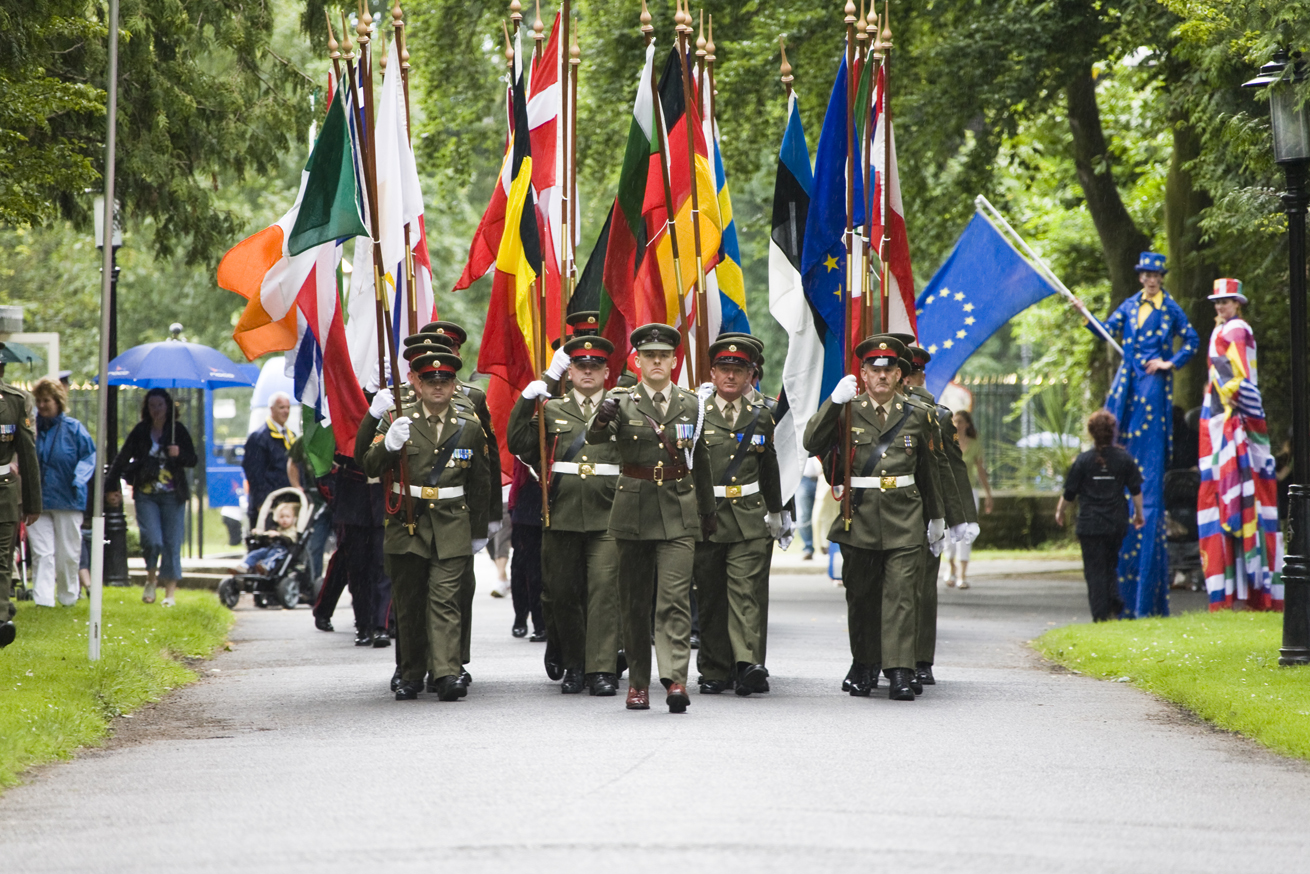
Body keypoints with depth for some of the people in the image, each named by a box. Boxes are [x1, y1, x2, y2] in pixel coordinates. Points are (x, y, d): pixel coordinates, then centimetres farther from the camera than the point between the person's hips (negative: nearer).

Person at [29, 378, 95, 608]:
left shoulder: (73, 428, -2)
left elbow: (89, 455, 1)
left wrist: (79, 479, -15)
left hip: (66, 500, -1)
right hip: (37, 500, 1)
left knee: (68, 553, 6)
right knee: (42, 553, -6)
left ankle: (67, 596, 25)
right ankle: (42, 599, -10)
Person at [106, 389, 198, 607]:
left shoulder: (178, 431, 4)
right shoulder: (140, 432, 5)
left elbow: (193, 460, 4)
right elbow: (122, 460, 9)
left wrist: (179, 455, -16)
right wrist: (111, 486, 4)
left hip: (173, 496, 0)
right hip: (146, 496, 0)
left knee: (172, 544, -2)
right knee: (152, 539, -15)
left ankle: (170, 593, 5)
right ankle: (151, 578, 12)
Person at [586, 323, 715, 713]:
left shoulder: (690, 405, 8)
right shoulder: (622, 401, 1)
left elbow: (700, 462, 18)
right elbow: (594, 437, -18)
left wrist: (708, 512, 23)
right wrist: (602, 418, -41)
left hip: (679, 515, 0)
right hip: (634, 512, 0)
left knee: (675, 598, -11)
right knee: (635, 602, 6)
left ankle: (675, 680, -17)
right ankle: (638, 682, 15)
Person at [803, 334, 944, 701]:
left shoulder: (916, 416, 10)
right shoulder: (846, 412, 4)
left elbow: (928, 470, 20)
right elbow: (812, 443, -13)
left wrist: (935, 516, 24)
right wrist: (834, 401, -22)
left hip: (904, 522, 0)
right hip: (859, 518, 0)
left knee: (901, 595, -9)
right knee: (861, 596, 8)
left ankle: (900, 672, -12)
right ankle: (864, 667, 23)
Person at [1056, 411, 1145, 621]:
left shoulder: (1083, 460, -6)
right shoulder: (1124, 458, 0)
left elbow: (1069, 493, 0)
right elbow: (1136, 490, 7)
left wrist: (1060, 511, 18)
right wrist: (1139, 513, 21)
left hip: (1090, 524, -3)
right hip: (1117, 523, 3)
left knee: (1095, 571, 2)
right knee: (1111, 567, 18)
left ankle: (1100, 615, -2)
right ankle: (1115, 603, -2)